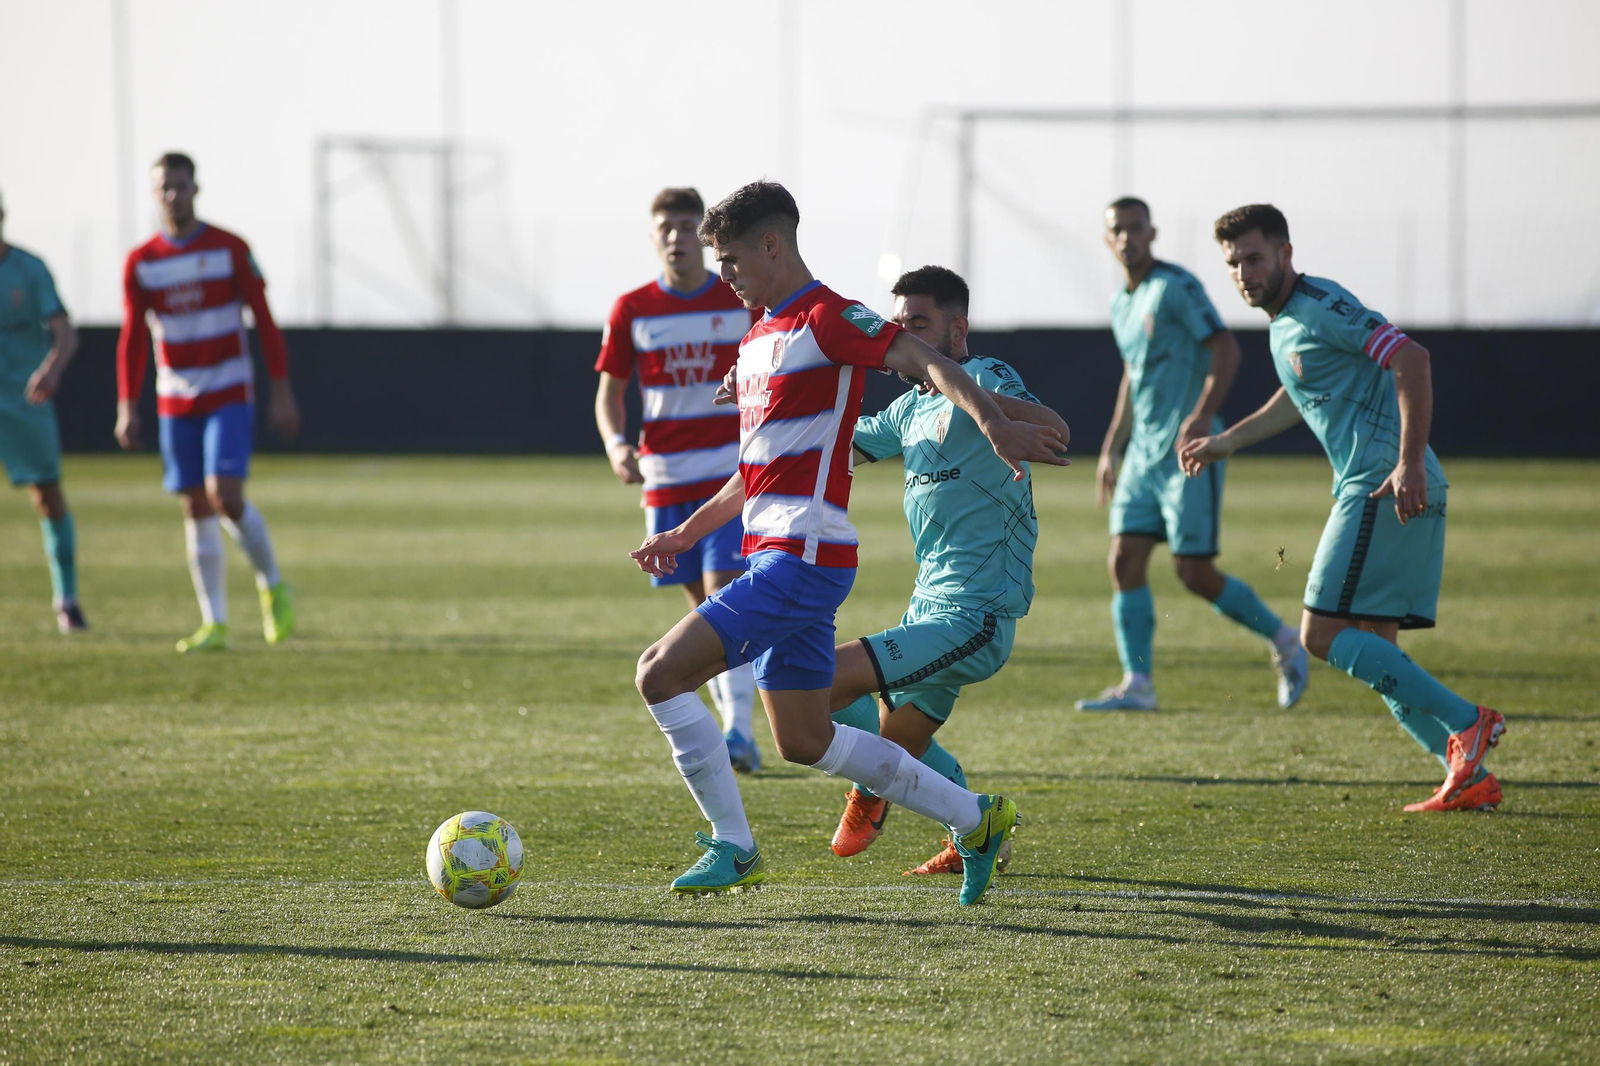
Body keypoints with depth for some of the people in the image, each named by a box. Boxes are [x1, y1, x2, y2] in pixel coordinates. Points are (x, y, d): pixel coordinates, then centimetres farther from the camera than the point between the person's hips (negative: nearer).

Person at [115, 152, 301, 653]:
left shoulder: (230, 249, -4)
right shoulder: (140, 262, 2)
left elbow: (264, 321, -2)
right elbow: (132, 339, 4)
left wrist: (281, 391, -5)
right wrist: (127, 406, -4)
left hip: (229, 395, -3)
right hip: (176, 401, 3)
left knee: (225, 497, -18)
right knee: (196, 508, 2)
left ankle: (272, 585, 6)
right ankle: (214, 623, 7)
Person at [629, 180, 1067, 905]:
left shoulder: (827, 319, -9)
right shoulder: (757, 337, 19)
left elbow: (928, 363, -22)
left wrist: (994, 425, -38)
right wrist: (684, 534, 26)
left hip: (804, 557, -10)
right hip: (771, 555, 10)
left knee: (660, 674, -15)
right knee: (805, 743, 13)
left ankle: (732, 847, -5)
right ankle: (975, 820, 21)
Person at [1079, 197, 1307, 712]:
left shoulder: (1176, 286, -10)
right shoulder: (1121, 303, 16)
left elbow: (1226, 349, -18)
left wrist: (1202, 417, -30)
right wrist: (1111, 448, 24)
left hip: (1187, 451, -8)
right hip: (1143, 452, 8)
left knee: (1194, 572, -8)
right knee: (1125, 562, -4)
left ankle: (1283, 641, 11)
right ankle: (1137, 684, -4)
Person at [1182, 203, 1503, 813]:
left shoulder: (1321, 307, -10)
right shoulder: (1283, 324, 20)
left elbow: (1410, 359, -20)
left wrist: (1410, 462, -27)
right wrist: (1225, 443, 49)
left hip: (1383, 489, -10)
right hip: (1379, 492, 10)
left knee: (1322, 636, -12)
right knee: (1372, 652, 9)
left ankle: (1466, 722, -14)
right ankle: (1471, 778, 4)